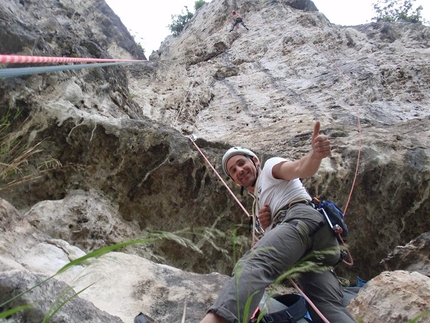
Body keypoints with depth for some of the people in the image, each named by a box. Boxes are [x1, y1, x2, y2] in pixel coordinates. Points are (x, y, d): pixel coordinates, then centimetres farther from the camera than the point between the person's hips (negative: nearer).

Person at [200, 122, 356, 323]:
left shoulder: (270, 167, 22)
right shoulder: (260, 202, 43)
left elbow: (300, 169, -3)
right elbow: (273, 247, 32)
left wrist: (316, 155, -27)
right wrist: (266, 227, 10)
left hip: (302, 218, -9)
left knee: (252, 264, -35)